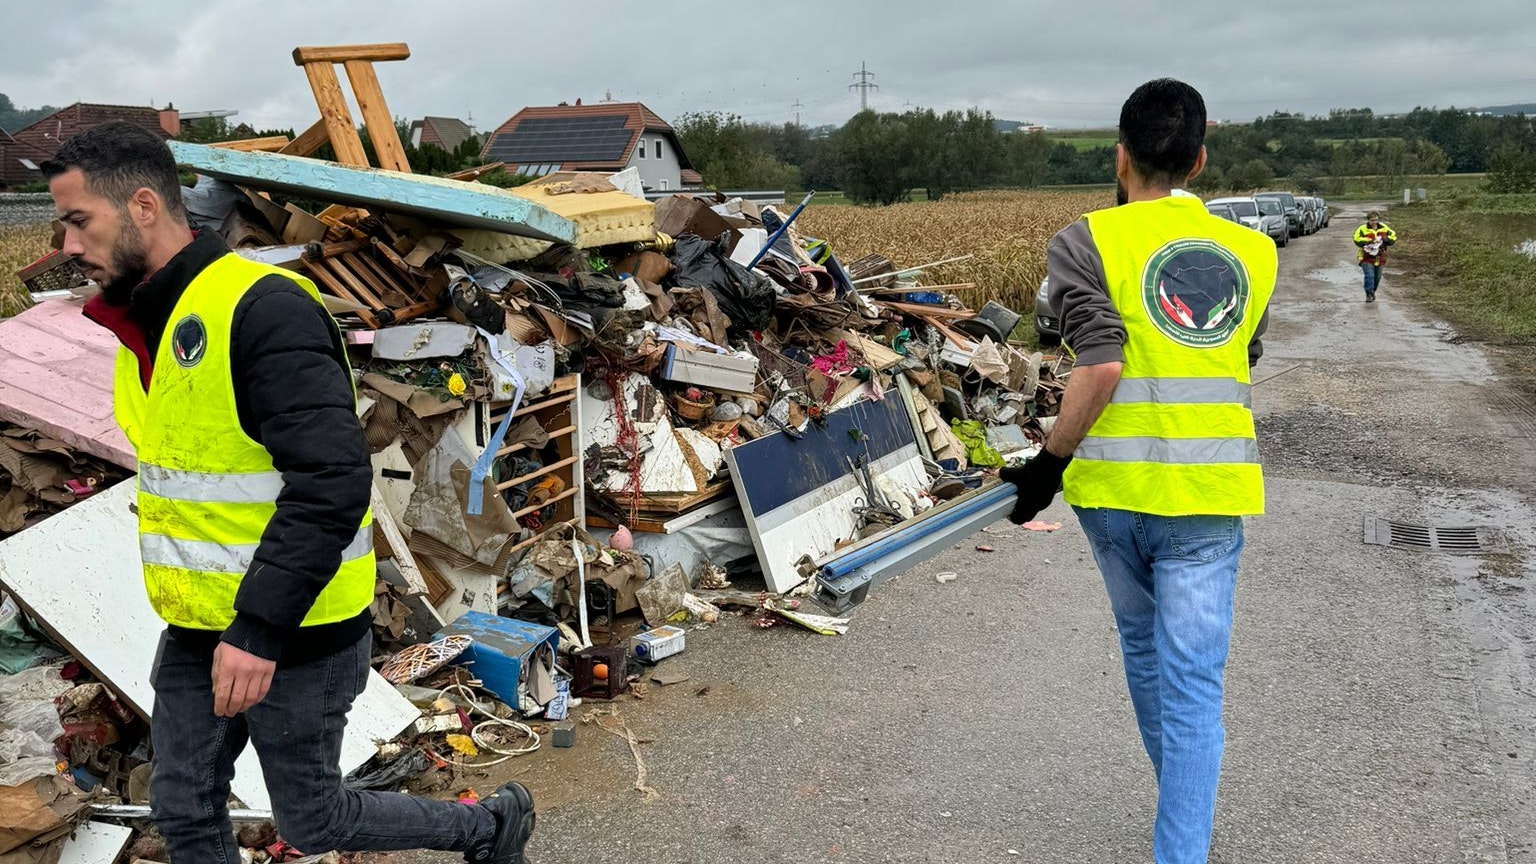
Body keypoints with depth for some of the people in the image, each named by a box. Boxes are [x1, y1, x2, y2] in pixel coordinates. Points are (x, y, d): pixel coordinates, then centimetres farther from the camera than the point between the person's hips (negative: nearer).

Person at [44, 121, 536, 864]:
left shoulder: (263, 309, -22)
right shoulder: (142, 325, 8)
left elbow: (332, 480, -30)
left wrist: (260, 629, -31)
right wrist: (208, 617, 22)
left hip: (295, 637, -8)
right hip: (196, 635, 9)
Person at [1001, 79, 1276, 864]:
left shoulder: (1085, 242, -6)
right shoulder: (1253, 253, 7)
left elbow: (1101, 367, -17)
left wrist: (1051, 462, -8)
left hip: (1114, 484, -1)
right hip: (1209, 492, 1)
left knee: (1143, 647, 22)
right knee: (1192, 680, 4)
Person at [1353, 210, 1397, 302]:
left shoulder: (1384, 228, 4)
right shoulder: (1363, 229, -11)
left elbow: (1393, 237, 6)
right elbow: (1357, 240, -22)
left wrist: (1386, 239, -16)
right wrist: (1369, 241, -31)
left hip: (1379, 258, 5)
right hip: (1366, 258, -5)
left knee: (1377, 277, 15)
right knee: (1369, 275, -20)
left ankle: (1372, 292, 38)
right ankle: (1369, 294, -15)